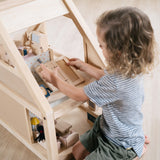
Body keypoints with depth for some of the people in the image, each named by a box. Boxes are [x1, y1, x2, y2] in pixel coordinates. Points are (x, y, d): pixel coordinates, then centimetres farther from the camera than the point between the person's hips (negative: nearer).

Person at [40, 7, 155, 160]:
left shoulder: (116, 83, -41)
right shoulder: (130, 68, -14)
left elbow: (79, 95, -23)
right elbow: (105, 76, 11)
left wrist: (54, 79, -8)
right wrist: (83, 66, 19)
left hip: (121, 146, -8)